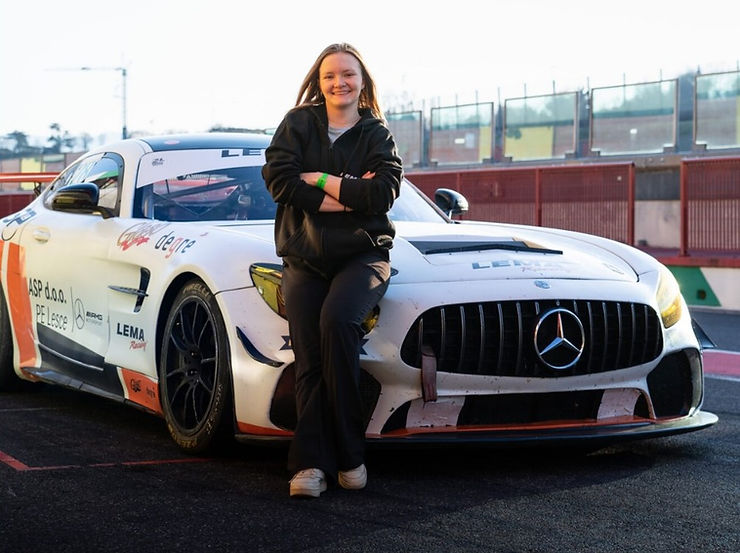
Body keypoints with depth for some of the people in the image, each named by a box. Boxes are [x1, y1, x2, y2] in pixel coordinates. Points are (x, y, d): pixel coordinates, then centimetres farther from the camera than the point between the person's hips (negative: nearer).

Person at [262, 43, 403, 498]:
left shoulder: (377, 135, 7)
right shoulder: (298, 124, 9)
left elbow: (384, 193, -10)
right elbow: (278, 177, -8)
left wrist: (320, 180, -10)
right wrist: (348, 196, -12)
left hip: (362, 254, -2)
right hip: (304, 257, 2)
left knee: (336, 320, -29)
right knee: (309, 359, -13)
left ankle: (349, 454, -22)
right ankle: (311, 464, -14)